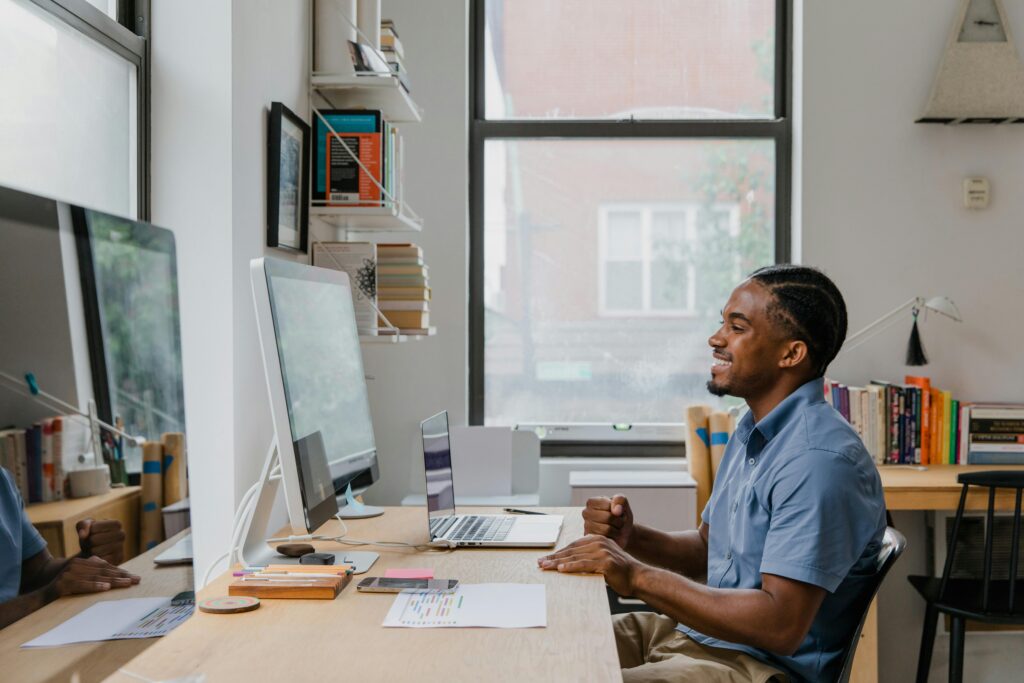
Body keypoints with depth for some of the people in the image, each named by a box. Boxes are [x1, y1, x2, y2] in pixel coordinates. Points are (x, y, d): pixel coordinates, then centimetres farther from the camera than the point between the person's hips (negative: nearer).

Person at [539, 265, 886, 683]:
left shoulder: (820, 460, -23)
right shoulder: (753, 431, 10)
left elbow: (781, 626, -28)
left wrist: (639, 576, -26)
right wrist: (630, 537, -3)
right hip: (692, 633, 9)